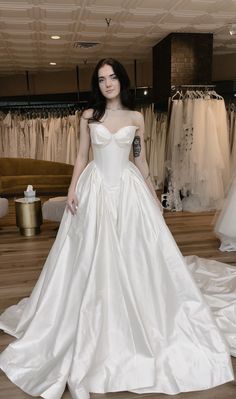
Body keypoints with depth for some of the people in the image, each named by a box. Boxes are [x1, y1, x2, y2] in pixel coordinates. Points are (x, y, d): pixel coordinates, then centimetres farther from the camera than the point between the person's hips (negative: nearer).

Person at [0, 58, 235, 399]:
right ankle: (93, 325, 24)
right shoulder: (88, 116, 5)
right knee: (92, 259, 4)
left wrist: (154, 196, 11)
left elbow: (141, 161, 10)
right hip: (95, 189, 0)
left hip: (128, 189, 0)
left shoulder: (136, 118, 6)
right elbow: (81, 157, 7)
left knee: (132, 255, 4)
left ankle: (134, 317, 26)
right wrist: (72, 190, -5)